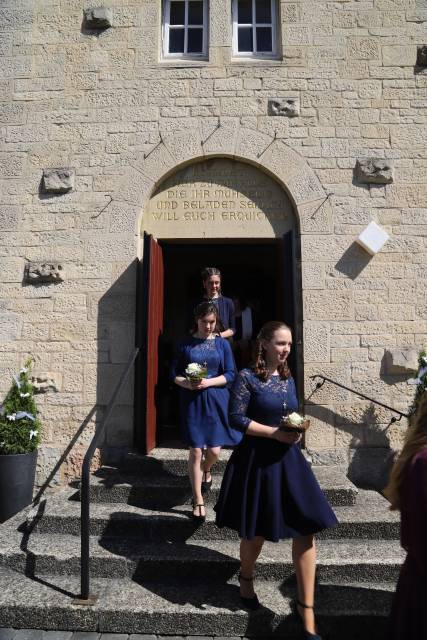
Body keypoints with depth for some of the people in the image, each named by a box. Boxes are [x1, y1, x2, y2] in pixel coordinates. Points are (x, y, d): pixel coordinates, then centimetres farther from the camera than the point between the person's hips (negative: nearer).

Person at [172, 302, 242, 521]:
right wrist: (186, 383, -17)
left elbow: (230, 374, 0)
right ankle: (198, 501, 15)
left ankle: (206, 470, 40)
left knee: (214, 450, 2)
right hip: (192, 401, -1)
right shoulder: (186, 344, 2)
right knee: (195, 451, 0)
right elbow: (175, 374, 4)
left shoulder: (222, 344, 2)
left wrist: (208, 382, -15)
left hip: (216, 400, 1)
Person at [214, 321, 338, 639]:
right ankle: (246, 580, 44)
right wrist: (275, 433, -19)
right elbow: (236, 417, -16)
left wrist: (297, 430, -3)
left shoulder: (288, 378, 7)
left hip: (288, 458, 6)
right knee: (256, 531, 12)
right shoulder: (247, 377, -13)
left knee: (307, 529, 1)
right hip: (257, 460, -5)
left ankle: (306, 606, 17)